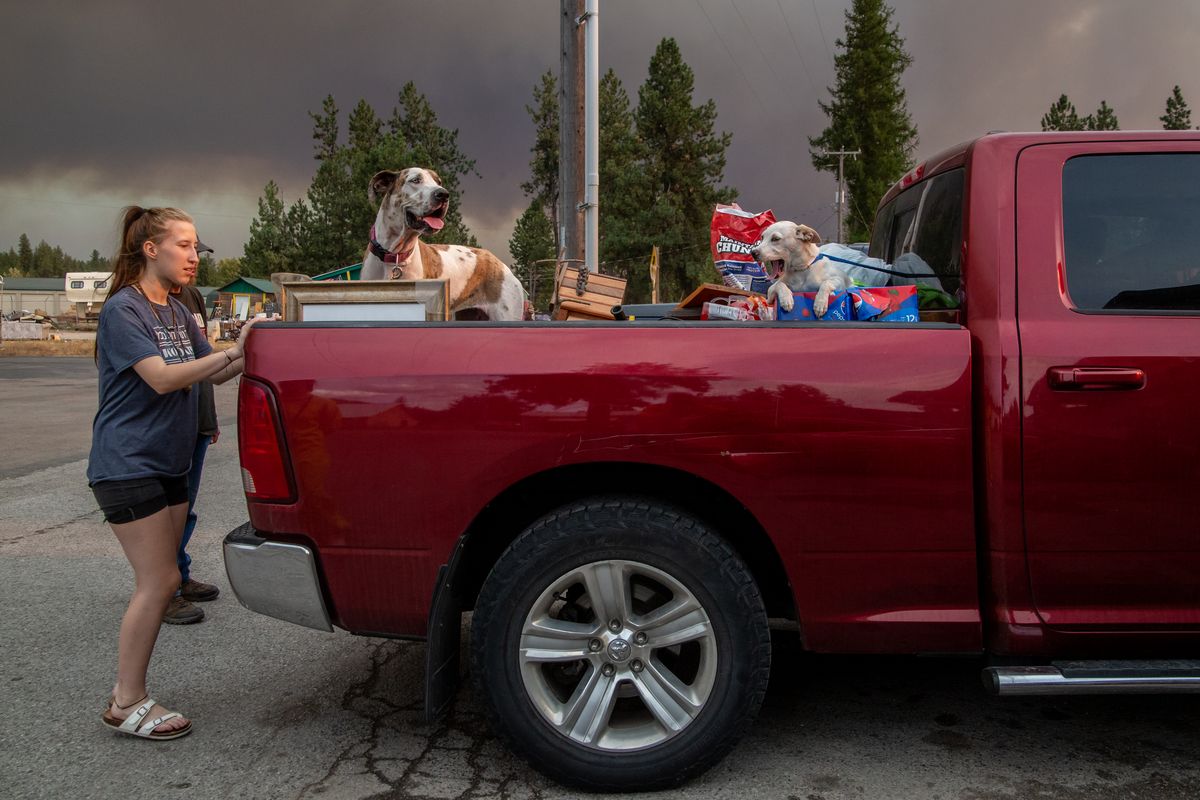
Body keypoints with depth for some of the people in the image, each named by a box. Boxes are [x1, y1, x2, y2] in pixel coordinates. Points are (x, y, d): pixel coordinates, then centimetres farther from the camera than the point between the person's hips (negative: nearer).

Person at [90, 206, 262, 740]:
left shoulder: (176, 312, 12)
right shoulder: (122, 309, -12)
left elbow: (212, 374, 10)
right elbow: (161, 378, -23)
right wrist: (234, 353, -27)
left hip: (168, 465, 8)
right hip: (128, 465, -8)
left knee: (157, 581, 10)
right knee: (159, 581, -9)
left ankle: (129, 689, 20)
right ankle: (127, 705, 2)